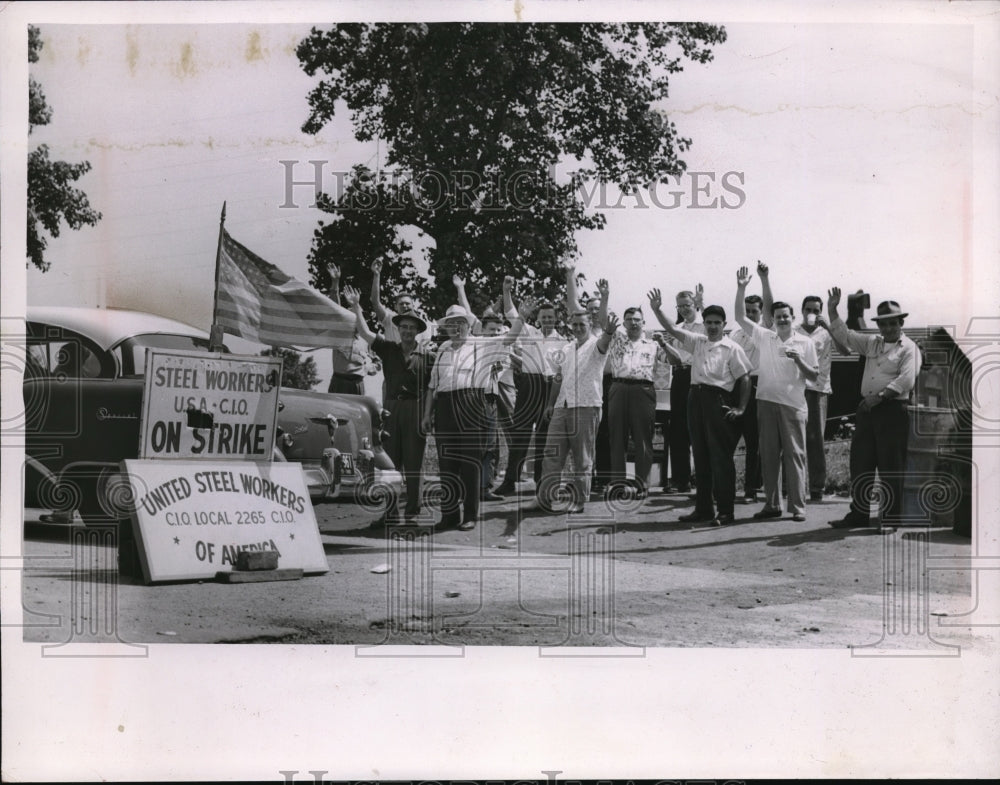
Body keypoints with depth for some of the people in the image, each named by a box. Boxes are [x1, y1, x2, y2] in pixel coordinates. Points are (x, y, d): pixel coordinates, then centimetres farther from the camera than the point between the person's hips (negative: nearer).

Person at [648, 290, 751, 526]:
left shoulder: (732, 349, -1)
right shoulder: (697, 342, 13)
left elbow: (744, 378, -2)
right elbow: (672, 329, 7)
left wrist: (740, 408, -8)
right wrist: (656, 310, -7)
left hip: (718, 399, -6)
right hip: (696, 398, 6)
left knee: (720, 457, -5)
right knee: (700, 455, 9)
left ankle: (725, 511, -2)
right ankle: (703, 508, 16)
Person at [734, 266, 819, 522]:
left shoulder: (805, 343, 5)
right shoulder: (764, 337, 9)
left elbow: (814, 376, 6)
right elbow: (740, 317, 4)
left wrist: (799, 361, -12)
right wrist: (741, 289, -5)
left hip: (793, 404, -2)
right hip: (766, 402, 2)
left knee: (794, 455, -2)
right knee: (768, 455, 5)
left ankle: (797, 506, 1)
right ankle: (772, 505, 11)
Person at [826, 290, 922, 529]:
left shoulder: (908, 348, -4)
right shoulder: (872, 343, 16)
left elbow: (906, 380, -16)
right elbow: (844, 335, 18)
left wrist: (880, 396, -20)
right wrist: (832, 310, 7)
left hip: (892, 410, -7)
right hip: (866, 409, 7)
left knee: (891, 467, -3)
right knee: (860, 464, 9)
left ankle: (890, 516, 3)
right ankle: (859, 514, 16)